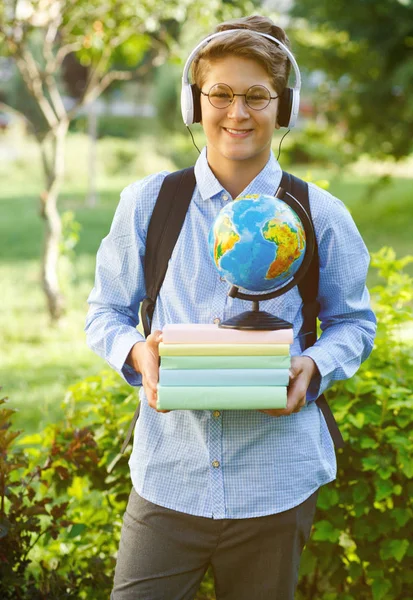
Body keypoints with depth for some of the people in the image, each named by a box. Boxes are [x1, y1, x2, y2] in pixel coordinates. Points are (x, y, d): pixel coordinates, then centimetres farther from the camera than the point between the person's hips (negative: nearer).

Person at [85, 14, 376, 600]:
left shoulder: (321, 216, 0)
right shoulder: (146, 204, 2)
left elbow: (354, 321, 11)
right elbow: (106, 312, 10)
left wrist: (314, 366, -11)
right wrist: (136, 351, -12)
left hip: (276, 483, 0)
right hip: (168, 478, 0)